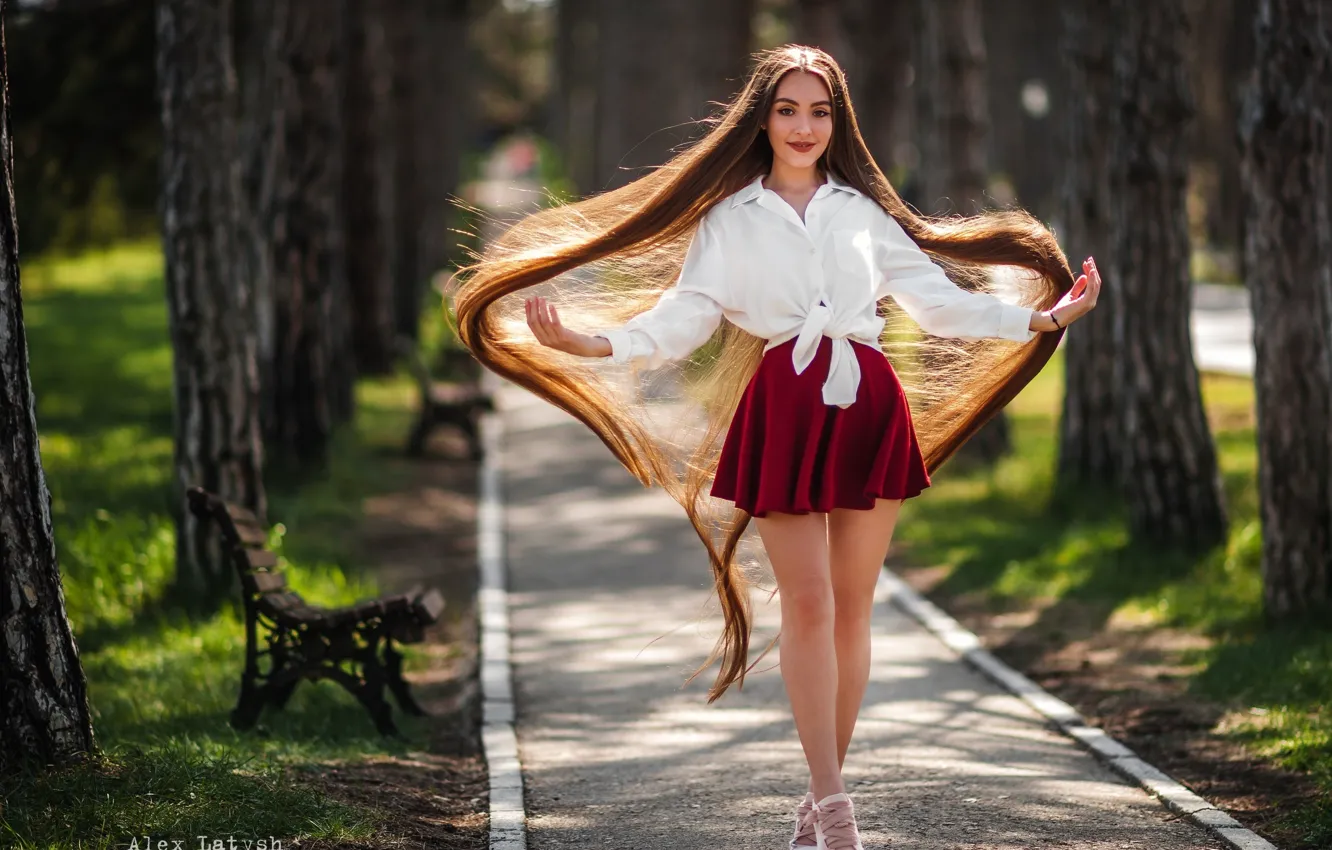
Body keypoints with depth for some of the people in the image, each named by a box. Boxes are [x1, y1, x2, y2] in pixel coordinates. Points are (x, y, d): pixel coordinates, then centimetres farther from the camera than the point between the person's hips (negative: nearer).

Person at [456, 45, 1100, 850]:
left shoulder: (864, 210, 16)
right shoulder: (729, 217, 8)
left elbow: (937, 297, 17)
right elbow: (685, 314, -1)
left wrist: (1042, 318, 13)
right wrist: (591, 343, -16)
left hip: (869, 403, 2)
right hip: (784, 410, -2)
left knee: (852, 606, 2)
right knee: (806, 603, -8)